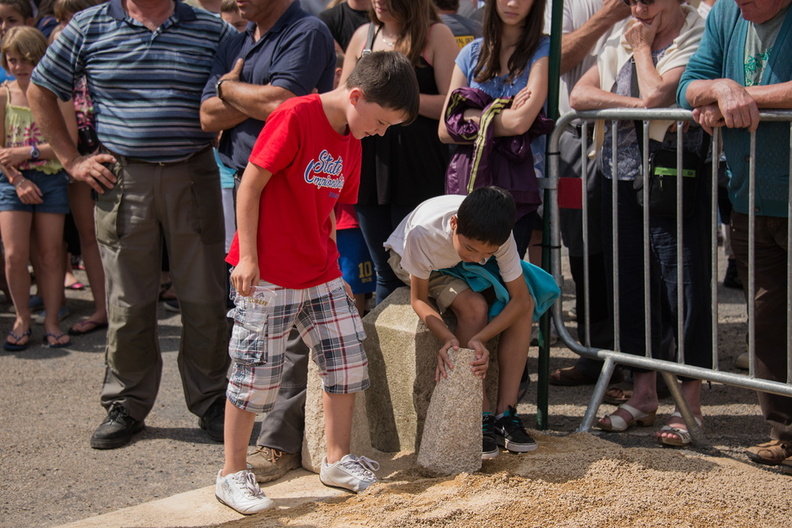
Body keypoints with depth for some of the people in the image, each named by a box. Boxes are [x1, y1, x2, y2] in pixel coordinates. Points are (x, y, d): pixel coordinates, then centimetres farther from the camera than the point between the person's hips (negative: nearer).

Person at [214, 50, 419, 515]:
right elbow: (250, 185, -16)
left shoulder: (351, 143, 10)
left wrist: (333, 266, 16)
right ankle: (233, 474, 13)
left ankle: (337, 460, 23)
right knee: (258, 373, -1)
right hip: (268, 274, -8)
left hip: (321, 275, 8)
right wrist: (248, 256, -17)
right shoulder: (295, 118, -15)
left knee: (349, 361, 7)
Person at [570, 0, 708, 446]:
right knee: (631, 286, 10)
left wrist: (642, 49, -2)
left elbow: (656, 96, -19)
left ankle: (689, 404, 5)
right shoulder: (623, 40, 15)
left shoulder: (698, 39, -6)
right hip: (623, 178, 7)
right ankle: (644, 397, 22)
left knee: (684, 288, -4)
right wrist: (633, 103, -13)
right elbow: (579, 95, 3)